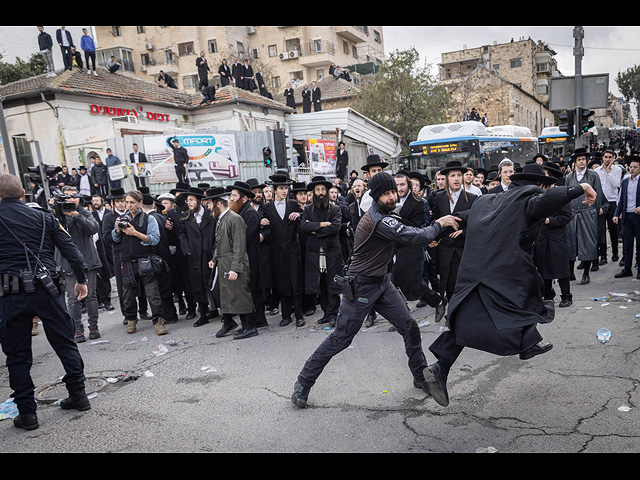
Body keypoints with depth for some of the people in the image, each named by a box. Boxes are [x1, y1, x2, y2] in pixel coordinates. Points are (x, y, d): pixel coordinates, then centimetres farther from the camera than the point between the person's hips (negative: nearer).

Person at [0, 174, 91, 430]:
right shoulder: (44, 217, 2)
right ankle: (78, 394, 21)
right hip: (47, 290, 2)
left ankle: (27, 412, 15)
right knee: (64, 343, 14)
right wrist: (81, 279, 9)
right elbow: (70, 250, 0)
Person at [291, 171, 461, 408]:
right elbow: (416, 237, -26)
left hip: (382, 282, 9)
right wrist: (439, 224, -10)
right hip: (361, 288, -9)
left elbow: (406, 236, 20)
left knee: (410, 327, 5)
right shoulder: (379, 220, -24)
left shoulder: (383, 215, 8)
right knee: (340, 339, -2)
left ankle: (421, 376, 24)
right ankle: (303, 383, 14)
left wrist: (425, 238, 3)